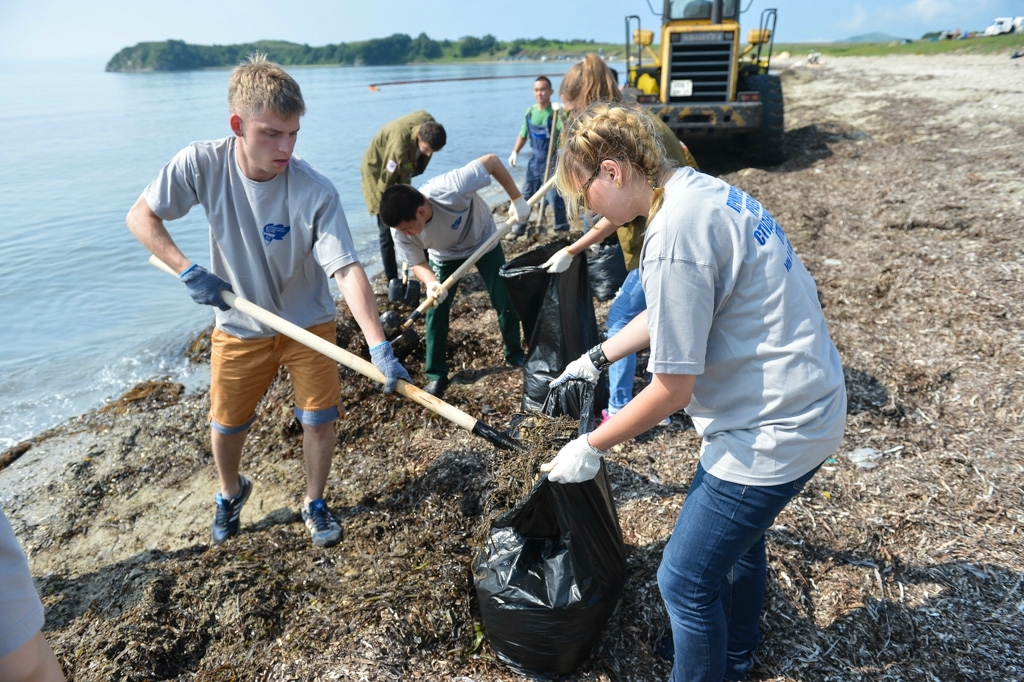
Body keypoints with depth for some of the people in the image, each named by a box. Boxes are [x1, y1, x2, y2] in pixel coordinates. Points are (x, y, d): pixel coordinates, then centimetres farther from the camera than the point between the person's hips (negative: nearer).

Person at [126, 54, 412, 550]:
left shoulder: (316, 192, -26)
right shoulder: (202, 165, -18)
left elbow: (346, 270, -33)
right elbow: (140, 217, -7)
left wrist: (379, 347, -42)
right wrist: (188, 271, -21)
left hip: (308, 325, -1)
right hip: (239, 327, 2)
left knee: (319, 419, 2)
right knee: (226, 426, 14)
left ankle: (315, 503, 30)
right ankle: (231, 492, 46)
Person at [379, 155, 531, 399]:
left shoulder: (450, 189, -45)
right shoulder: (401, 232, -32)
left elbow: (491, 161, -35)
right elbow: (417, 262, -16)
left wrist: (517, 199, -29)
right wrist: (431, 283, -39)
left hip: (483, 241, -2)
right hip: (445, 256, 2)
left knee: (505, 302, 2)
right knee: (436, 312, -5)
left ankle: (515, 354, 27)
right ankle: (436, 375, 9)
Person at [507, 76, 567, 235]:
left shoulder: (554, 113, -14)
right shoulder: (530, 112, 4)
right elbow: (523, 134, 15)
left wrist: (560, 114, -41)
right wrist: (515, 152, 8)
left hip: (552, 159, -6)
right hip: (535, 158, 6)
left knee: (554, 195, -3)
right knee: (527, 193, 13)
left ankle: (561, 227, 12)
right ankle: (521, 225, 24)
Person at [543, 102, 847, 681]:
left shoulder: (674, 238, -27)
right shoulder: (702, 189, 4)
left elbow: (673, 389, -21)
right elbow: (671, 313, 17)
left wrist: (592, 448, -9)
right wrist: (596, 359, 19)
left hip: (772, 431, -10)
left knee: (686, 580, 5)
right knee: (740, 539, 29)